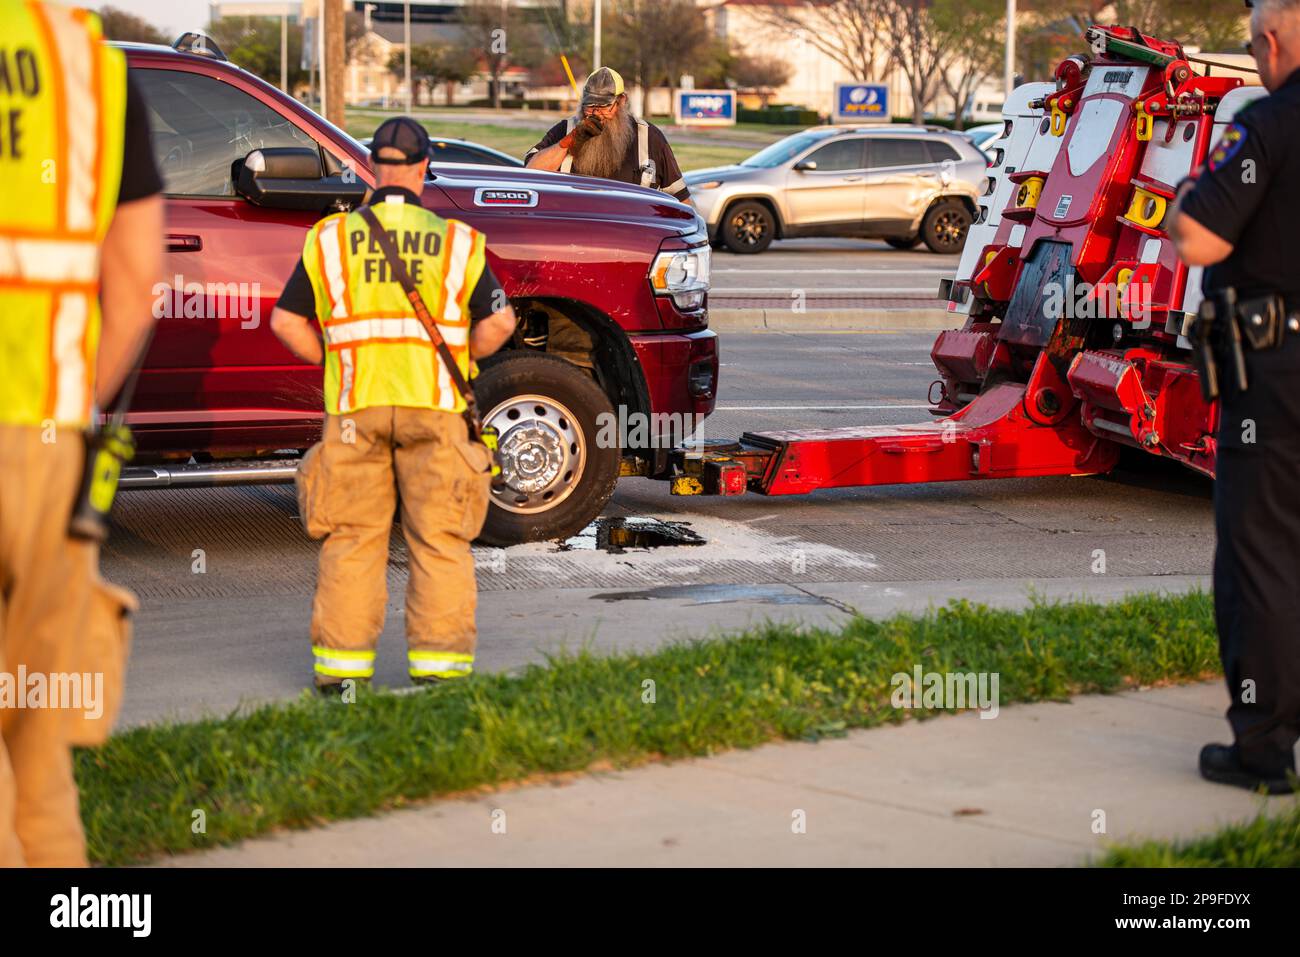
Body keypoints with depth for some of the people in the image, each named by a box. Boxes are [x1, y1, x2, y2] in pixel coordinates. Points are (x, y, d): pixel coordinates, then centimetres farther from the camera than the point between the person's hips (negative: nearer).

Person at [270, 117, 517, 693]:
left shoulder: (332, 238, 6)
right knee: (439, 541, 4)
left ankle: (342, 666, 7)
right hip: (434, 406, -1)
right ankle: (439, 665, 2)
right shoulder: (456, 241, 4)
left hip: (355, 407, 1)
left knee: (351, 540, 8)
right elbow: (498, 323, 1)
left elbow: (287, 321, 5)